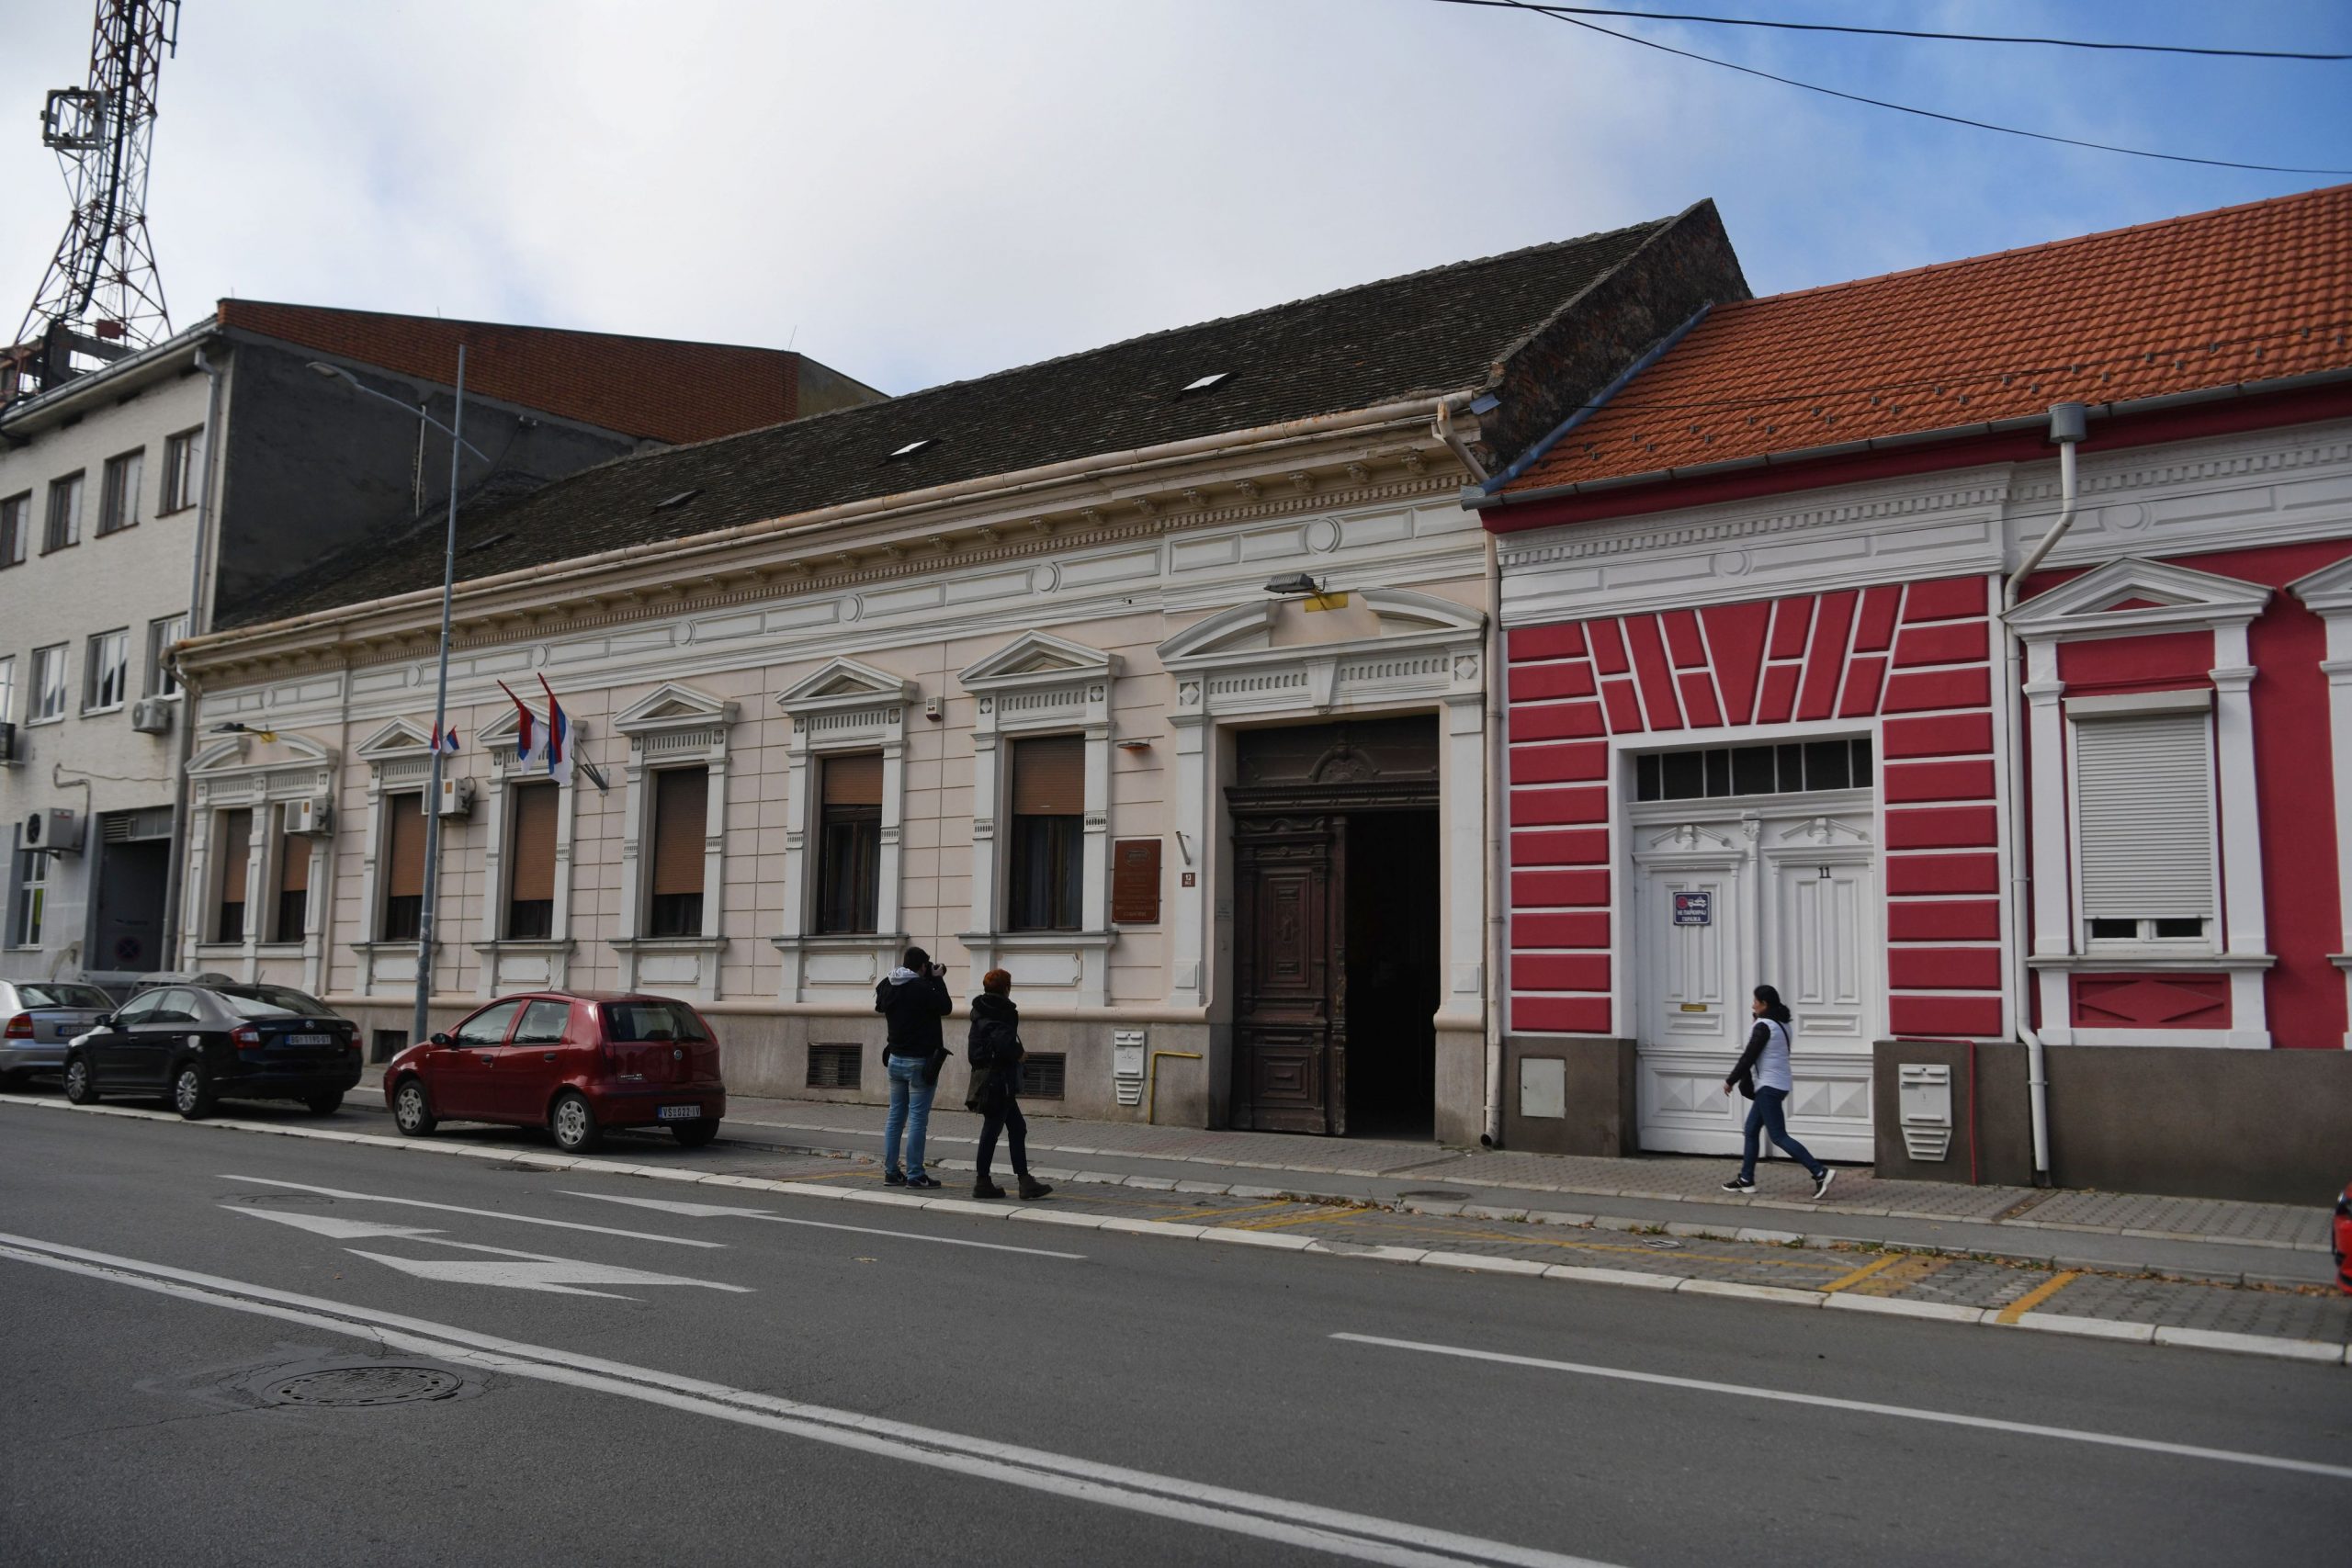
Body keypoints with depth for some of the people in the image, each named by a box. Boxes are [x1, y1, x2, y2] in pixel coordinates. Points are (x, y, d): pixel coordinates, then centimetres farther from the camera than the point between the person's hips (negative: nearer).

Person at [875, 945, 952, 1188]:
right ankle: (914, 1175, -3)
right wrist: (938, 980, 1)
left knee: (895, 1115, 12)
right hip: (920, 1061, -7)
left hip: (895, 1059, 7)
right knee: (917, 1118, -4)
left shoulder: (887, 987, 2)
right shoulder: (922, 988, -20)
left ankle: (890, 1171, 14)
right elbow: (946, 1007, -9)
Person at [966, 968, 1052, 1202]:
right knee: (992, 1129, -1)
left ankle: (1024, 1179, 11)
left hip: (985, 1076, 9)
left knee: (1017, 1128, 11)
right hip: (999, 1080, -9)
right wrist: (1020, 1053, -8)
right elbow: (1004, 1044, -27)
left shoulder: (980, 1011, 13)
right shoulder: (1001, 1014, -15)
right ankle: (982, 1182, 7)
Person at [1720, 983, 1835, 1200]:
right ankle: (1746, 1179, 19)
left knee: (1779, 1136, -8)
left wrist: (1730, 1081, -7)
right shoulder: (1782, 1024, 11)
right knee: (1751, 1130, 15)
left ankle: (1820, 1172, -13)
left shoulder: (1763, 1026, -16)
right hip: (1780, 1084, 10)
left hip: (1769, 1086, -10)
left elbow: (1749, 1056, -15)